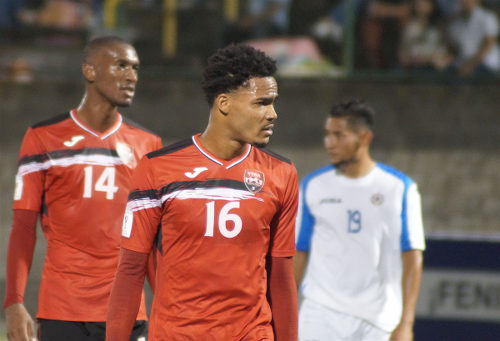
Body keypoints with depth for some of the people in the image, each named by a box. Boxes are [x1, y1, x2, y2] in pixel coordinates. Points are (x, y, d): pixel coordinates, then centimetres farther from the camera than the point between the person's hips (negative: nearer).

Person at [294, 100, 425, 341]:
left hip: (378, 321, -1)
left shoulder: (399, 188, 0)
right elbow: (298, 252, 10)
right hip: (321, 311, 1)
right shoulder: (313, 185, 6)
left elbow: (412, 258, -3)